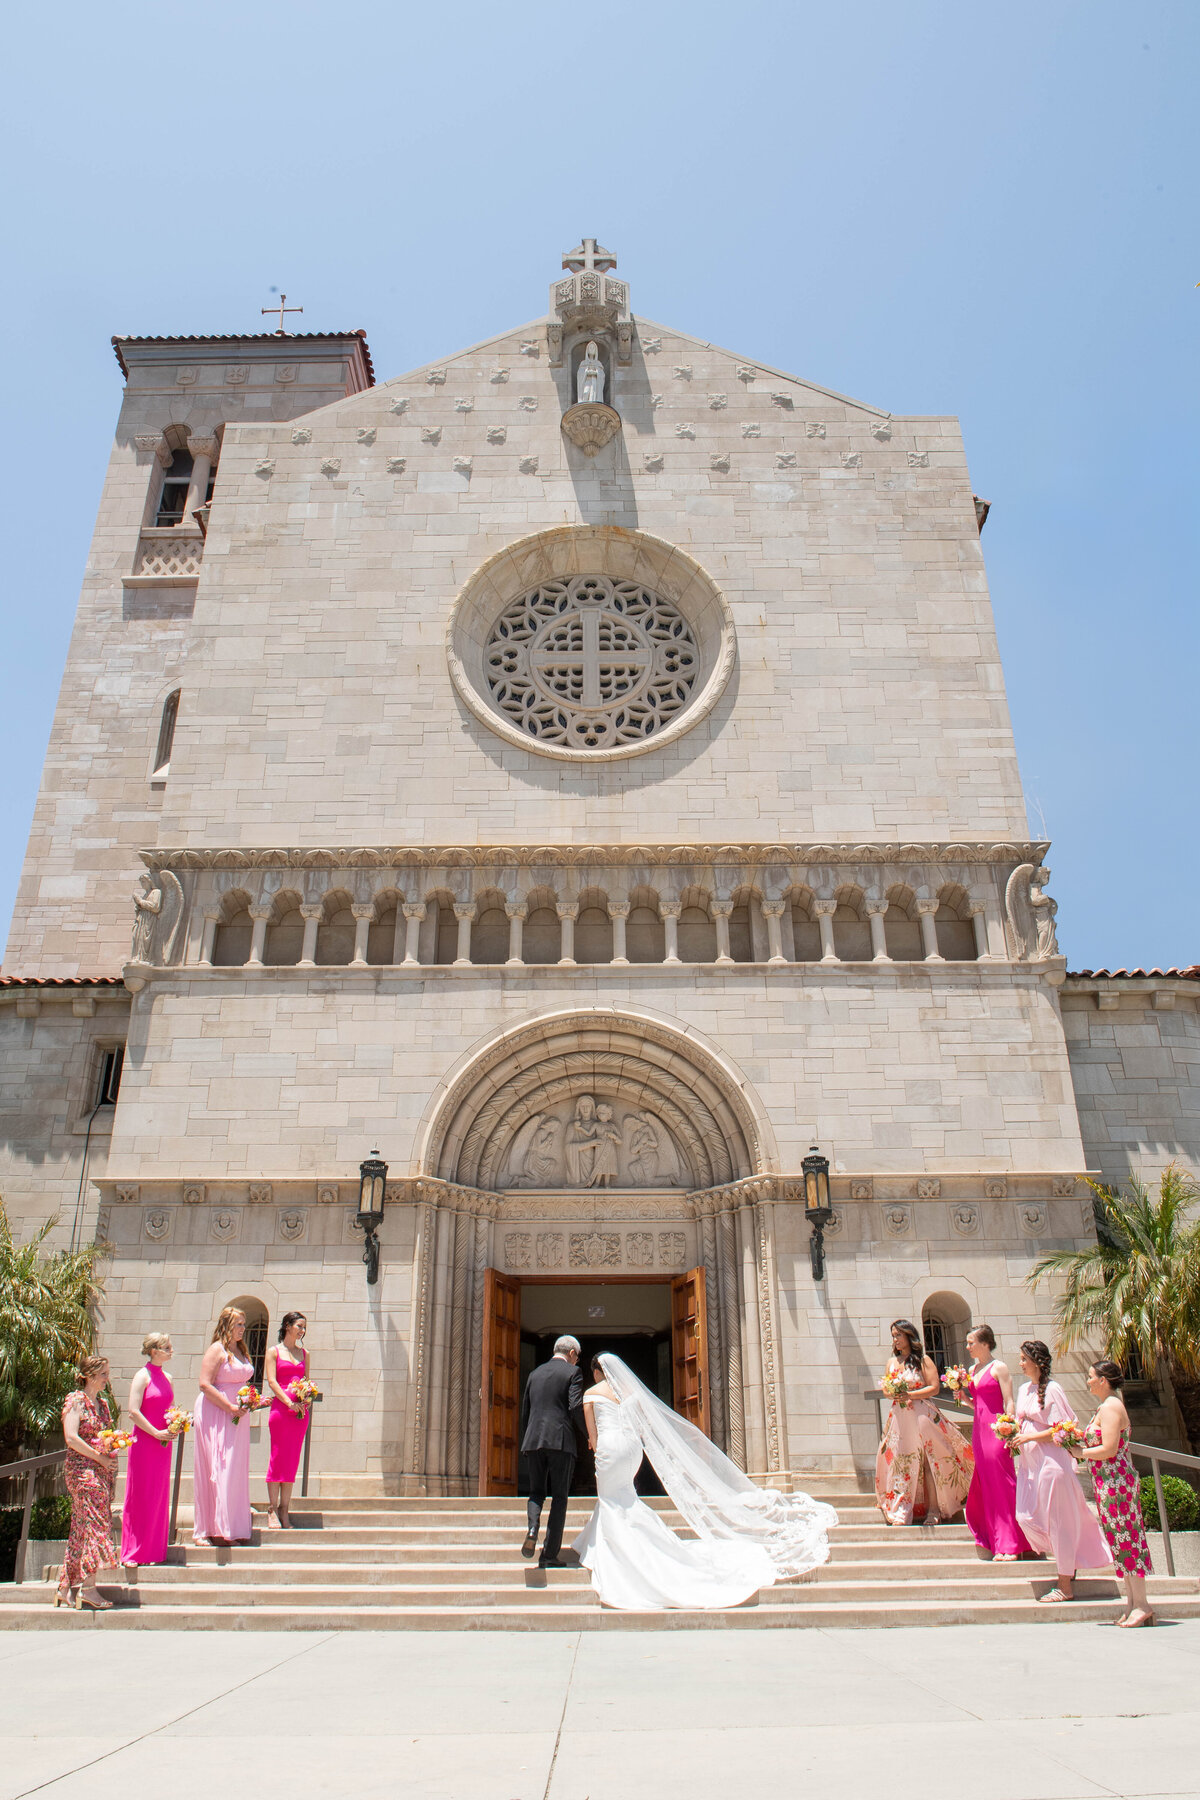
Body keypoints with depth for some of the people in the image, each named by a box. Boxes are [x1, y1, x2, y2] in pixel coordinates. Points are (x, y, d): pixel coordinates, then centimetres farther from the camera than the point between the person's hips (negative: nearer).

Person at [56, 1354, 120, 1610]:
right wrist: (100, 1457, -15)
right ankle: (87, 1587, -7)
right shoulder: (76, 1400, -8)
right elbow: (71, 1438, -16)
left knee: (82, 1528, 8)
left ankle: (67, 1587, 14)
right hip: (82, 1469, -8)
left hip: (102, 1471, 8)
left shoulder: (102, 1403, 16)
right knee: (94, 1523, -11)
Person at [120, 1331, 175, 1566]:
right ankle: (135, 1552, 9)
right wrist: (156, 1433, -16)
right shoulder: (142, 1376, -9)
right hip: (144, 1441, -7)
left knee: (160, 1496, 9)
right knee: (141, 1497, 0)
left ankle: (155, 1550, 17)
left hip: (163, 1443, 7)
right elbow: (134, 1411, -16)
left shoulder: (166, 1378, 12)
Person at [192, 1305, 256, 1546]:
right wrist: (230, 1407, -17)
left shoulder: (242, 1352, 15)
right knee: (220, 1470, -6)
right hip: (216, 1415, -8)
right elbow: (205, 1384, -17)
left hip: (238, 1417, 8)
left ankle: (234, 1529, 14)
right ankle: (213, 1529, 1)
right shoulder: (217, 1350, -9)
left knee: (237, 1470, 8)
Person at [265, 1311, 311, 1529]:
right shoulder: (274, 1351, 4)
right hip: (280, 1407, -4)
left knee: (293, 1460, 3)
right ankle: (272, 1510, 3)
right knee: (277, 1458, -4)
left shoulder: (304, 1353, 17)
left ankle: (284, 1510, 8)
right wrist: (289, 1402, -15)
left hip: (300, 1409, 4)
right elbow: (271, 1380, -5)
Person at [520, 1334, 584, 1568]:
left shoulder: (535, 1374, 17)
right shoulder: (572, 1372, 1)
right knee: (559, 1496, 4)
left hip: (534, 1440, 4)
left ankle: (532, 1529, -13)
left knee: (537, 1492, 16)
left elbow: (525, 1411, 18)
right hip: (561, 1440, -4)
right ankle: (549, 1555, 1)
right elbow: (575, 1408, -10)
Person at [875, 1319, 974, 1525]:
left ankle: (933, 1510, 4)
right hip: (898, 1416, 4)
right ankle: (902, 1512, 1)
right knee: (900, 1463, -1)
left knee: (928, 1462, -3)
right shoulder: (892, 1363, 15)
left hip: (921, 1414, -4)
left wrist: (909, 1395, -15)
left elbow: (934, 1387, -7)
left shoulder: (923, 1360, 0)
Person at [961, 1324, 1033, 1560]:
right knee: (986, 1485, 10)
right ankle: (999, 1542, 19)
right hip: (979, 1429, 8)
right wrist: (963, 1397, 2)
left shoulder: (999, 1367, -7)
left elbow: (1009, 1402, -11)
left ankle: (1011, 1544, 1)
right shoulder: (972, 1370, 15)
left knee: (1002, 1485, -5)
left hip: (996, 1430, -8)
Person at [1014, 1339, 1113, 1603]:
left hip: (1051, 1461, -8)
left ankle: (1065, 1585, 10)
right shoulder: (1024, 1390, 12)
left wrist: (1029, 1437, -16)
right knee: (1025, 1516, 7)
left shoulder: (1051, 1389, -12)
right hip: (1030, 1462, 8)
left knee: (1058, 1521, 0)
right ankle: (1067, 1562, 26)